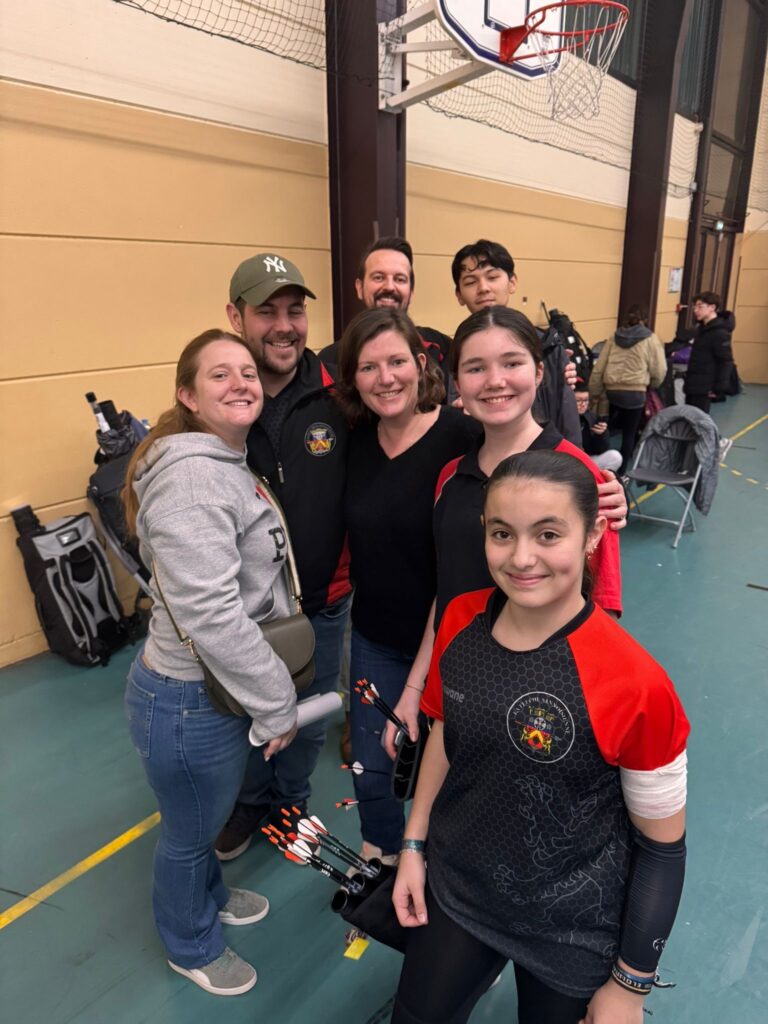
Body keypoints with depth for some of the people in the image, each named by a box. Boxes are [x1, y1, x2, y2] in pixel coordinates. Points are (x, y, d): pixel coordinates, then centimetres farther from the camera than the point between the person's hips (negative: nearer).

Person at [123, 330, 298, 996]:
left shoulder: (230, 464, 5)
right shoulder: (191, 475, -27)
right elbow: (212, 616, -31)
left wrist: (273, 688, 15)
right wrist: (278, 704, -20)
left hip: (221, 687, 9)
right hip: (188, 702, -8)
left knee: (209, 814, 31)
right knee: (190, 831, 19)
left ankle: (211, 896, 59)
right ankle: (193, 946, 47)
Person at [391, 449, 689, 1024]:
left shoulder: (636, 685, -27)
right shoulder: (461, 620, -14)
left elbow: (663, 846, -14)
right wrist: (414, 846, 4)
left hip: (571, 931, -3)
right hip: (452, 890, 4)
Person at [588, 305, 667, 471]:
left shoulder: (614, 338, 10)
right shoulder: (650, 339, 2)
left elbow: (598, 367, 6)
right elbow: (659, 371, 0)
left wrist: (595, 392, 13)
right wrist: (652, 386, 20)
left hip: (612, 390, 3)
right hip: (635, 392, -3)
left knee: (612, 428, 19)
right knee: (630, 433, 10)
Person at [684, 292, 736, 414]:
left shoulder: (719, 332, -16)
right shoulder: (702, 328, 13)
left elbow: (726, 362, -18)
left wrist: (719, 388, -19)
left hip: (704, 389, -9)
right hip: (693, 386, 9)